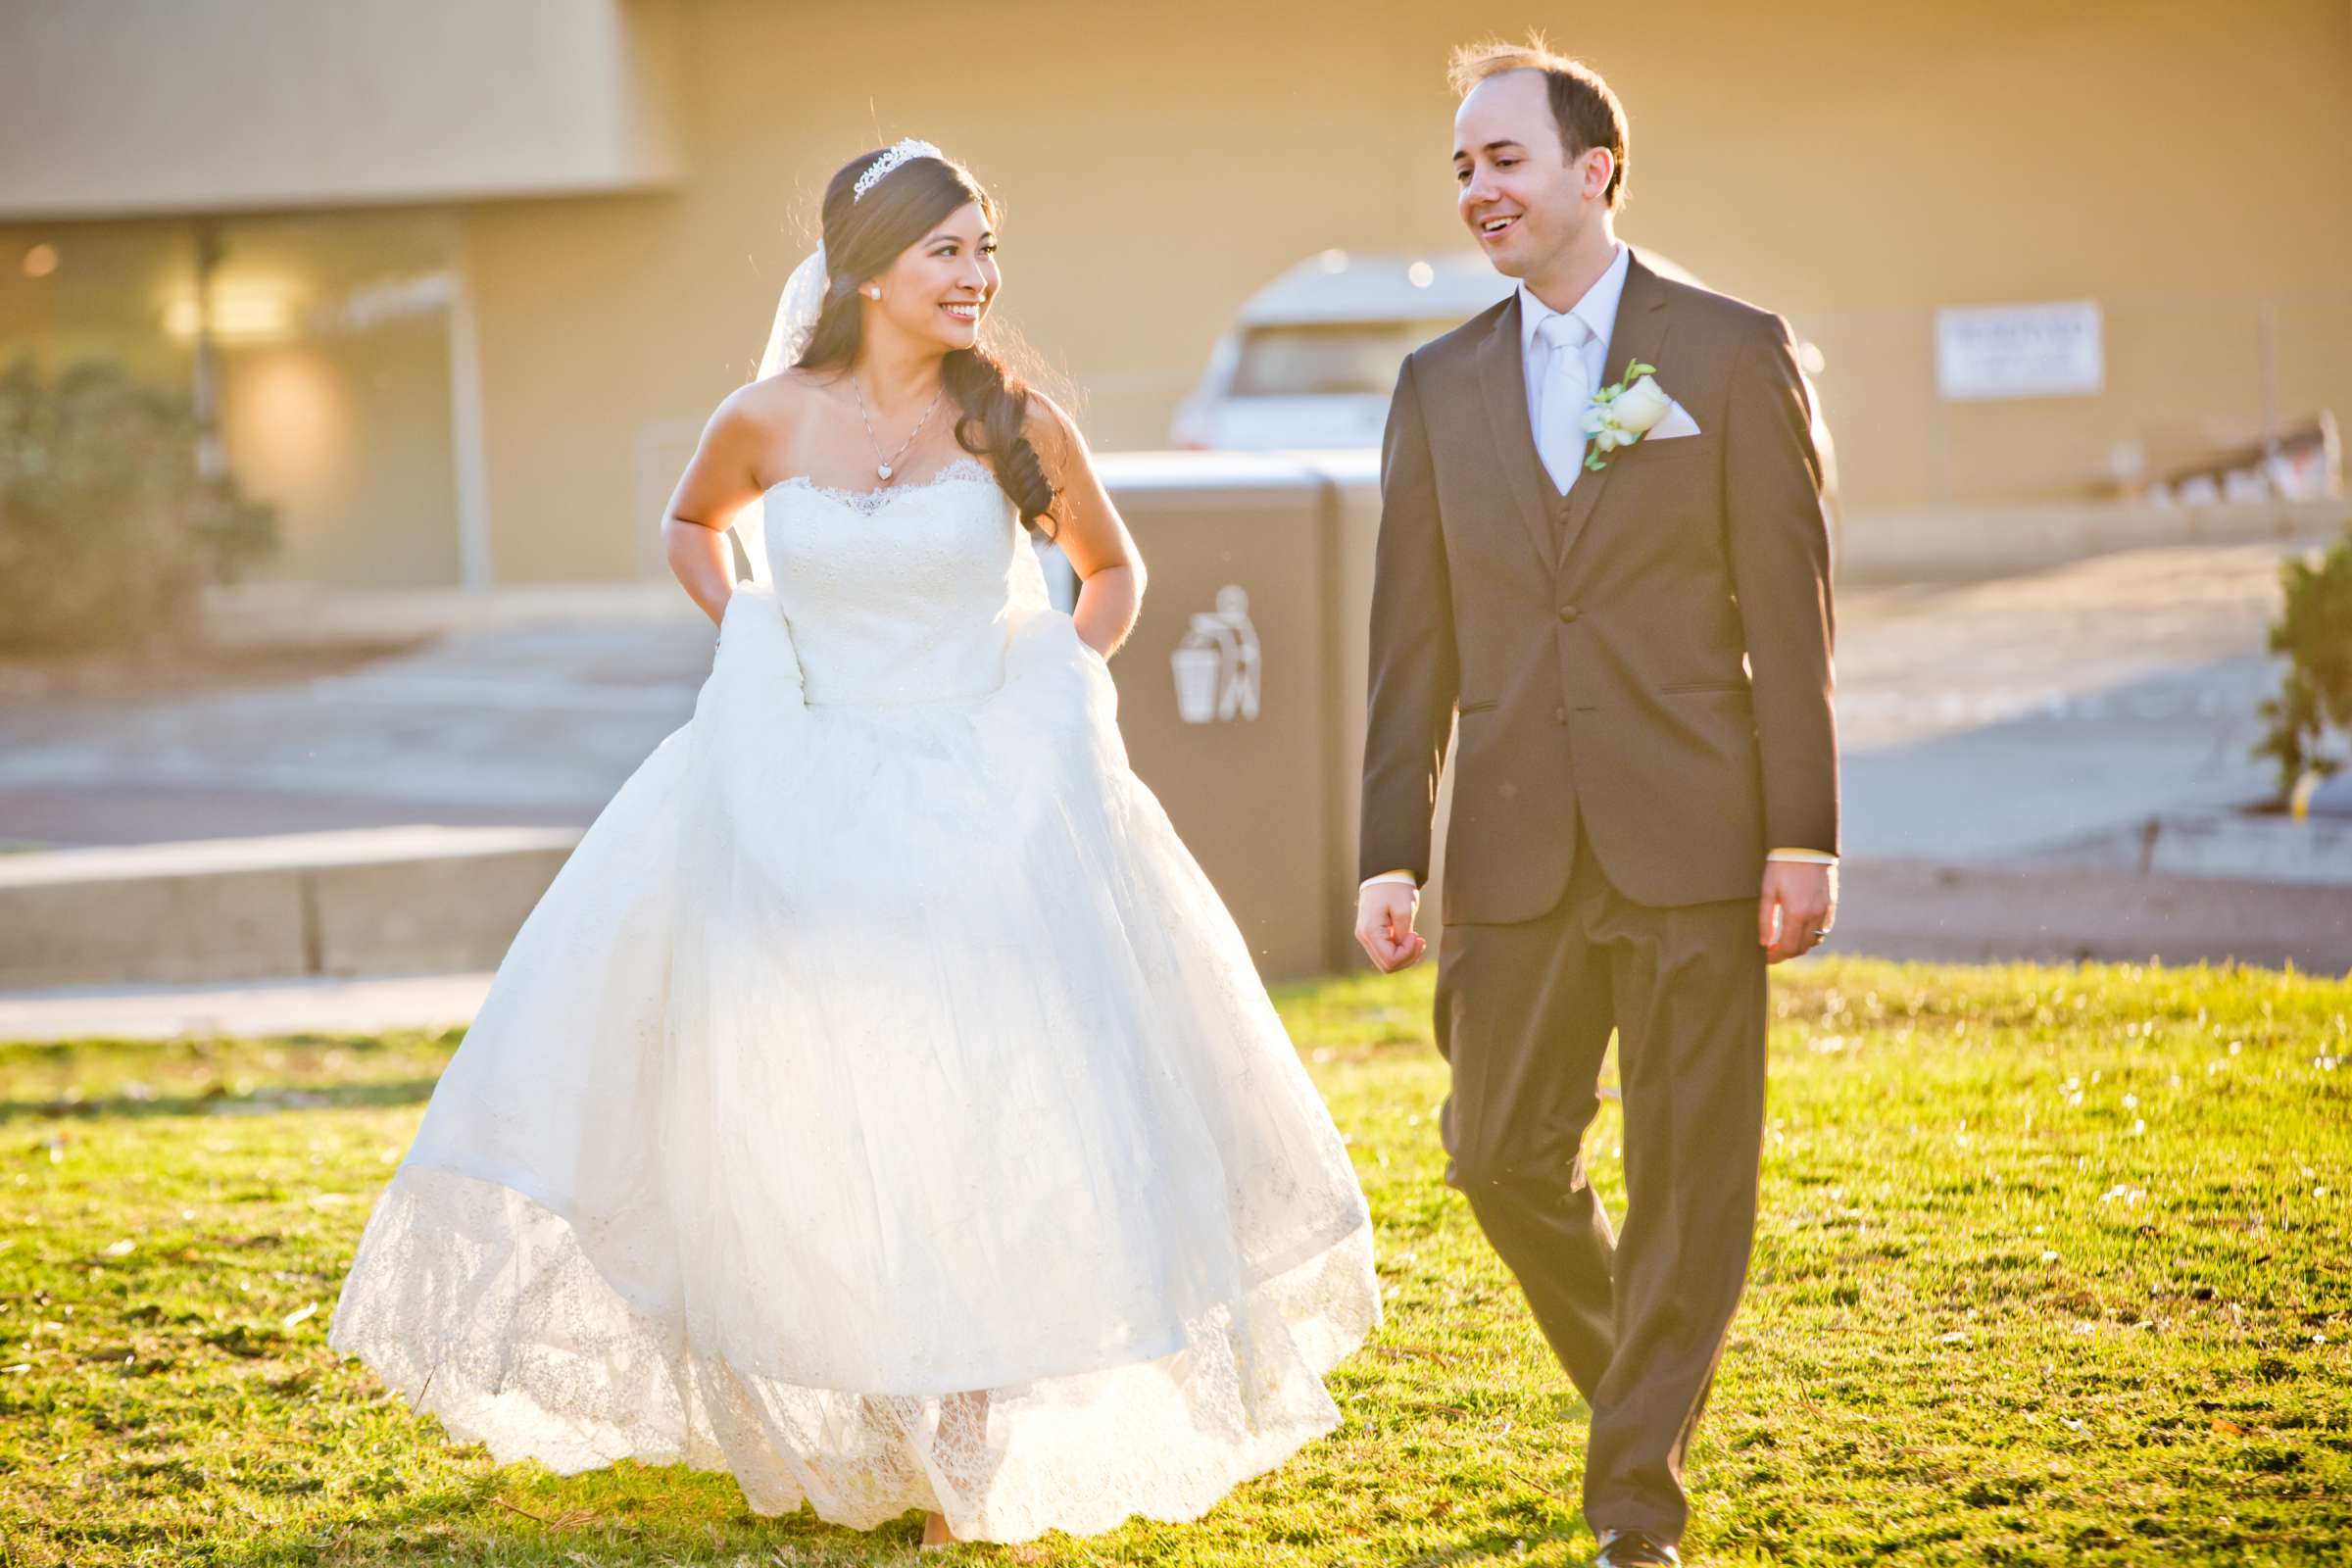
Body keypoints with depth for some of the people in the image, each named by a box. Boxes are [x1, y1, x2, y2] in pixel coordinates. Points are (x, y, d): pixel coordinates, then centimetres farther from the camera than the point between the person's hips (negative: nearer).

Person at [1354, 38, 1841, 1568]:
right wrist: (1391, 856, 3)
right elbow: (1415, 642, 9)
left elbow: (1790, 610, -2)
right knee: (1503, 1157, 5)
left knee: (1690, 1175, 0)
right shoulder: (1440, 386, 9)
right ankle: (1640, 1380, 32)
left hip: (1692, 843, -3)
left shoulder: (1734, 352, 0)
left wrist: (1804, 837, -7)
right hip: (1516, 853, 3)